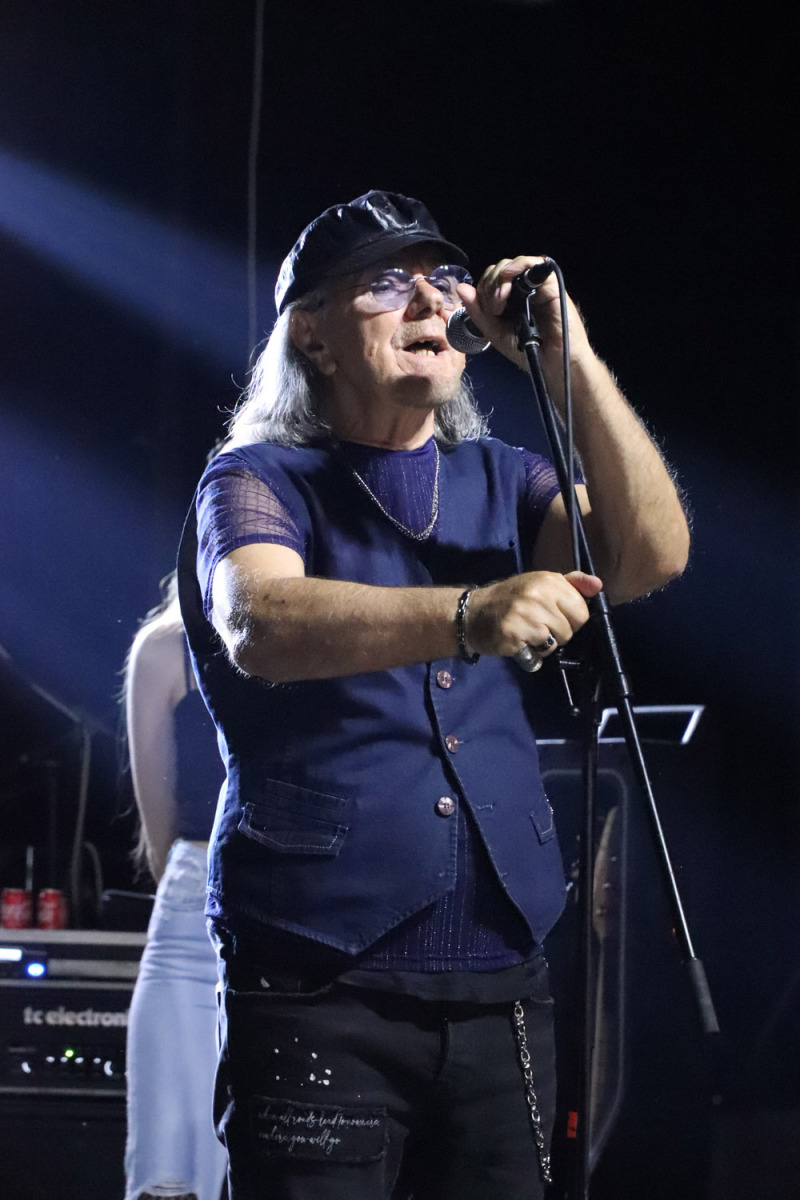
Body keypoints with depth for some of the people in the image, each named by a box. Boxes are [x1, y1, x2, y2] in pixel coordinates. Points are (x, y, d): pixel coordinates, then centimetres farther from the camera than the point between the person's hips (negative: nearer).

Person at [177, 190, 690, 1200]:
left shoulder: (501, 483, 15)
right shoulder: (260, 482, 1)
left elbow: (650, 556, 0)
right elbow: (258, 623, -21)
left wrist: (569, 360, -9)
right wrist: (470, 616, -37)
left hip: (500, 992, 4)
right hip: (320, 993, -4)